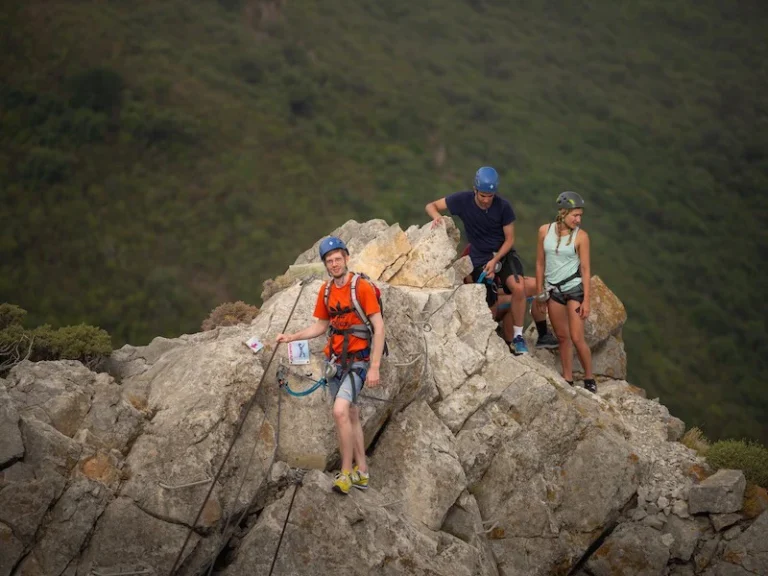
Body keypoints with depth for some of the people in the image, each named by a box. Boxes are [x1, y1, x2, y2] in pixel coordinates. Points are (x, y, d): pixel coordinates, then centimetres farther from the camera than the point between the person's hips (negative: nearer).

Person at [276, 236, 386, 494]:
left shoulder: (362, 287, -14)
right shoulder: (326, 290, 7)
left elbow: (379, 328, -15)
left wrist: (374, 367, -19)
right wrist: (292, 337, 4)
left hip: (357, 361, -7)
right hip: (335, 361, 7)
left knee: (340, 411, -22)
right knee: (351, 415, 13)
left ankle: (346, 472, -14)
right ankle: (361, 472, 22)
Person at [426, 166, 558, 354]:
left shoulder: (503, 206, -15)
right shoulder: (463, 200, -14)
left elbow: (509, 239, -7)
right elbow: (431, 206, -6)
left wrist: (495, 260, -20)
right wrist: (437, 216, -29)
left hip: (503, 254, -1)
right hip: (479, 259, 1)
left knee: (518, 288, -28)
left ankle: (518, 337, -15)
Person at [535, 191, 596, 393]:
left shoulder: (581, 236, -10)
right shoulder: (545, 231, -3)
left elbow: (585, 269, -7)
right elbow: (540, 263, 7)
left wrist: (586, 301, -9)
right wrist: (539, 293, 8)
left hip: (574, 287, -3)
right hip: (553, 290, 3)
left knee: (577, 338, -8)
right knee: (562, 337, 11)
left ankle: (589, 379, 8)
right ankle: (567, 381, 19)